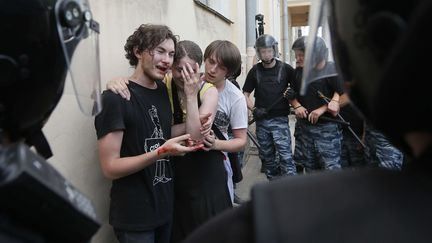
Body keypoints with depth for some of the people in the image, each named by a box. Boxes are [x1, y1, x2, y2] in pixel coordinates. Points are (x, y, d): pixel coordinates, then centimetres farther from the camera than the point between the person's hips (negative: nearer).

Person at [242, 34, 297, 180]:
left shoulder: (285, 68, 0)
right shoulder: (255, 71, 6)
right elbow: (245, 94, 8)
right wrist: (254, 109, -8)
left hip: (280, 119, -3)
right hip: (261, 120, 3)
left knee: (285, 156, -12)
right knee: (267, 157, 11)